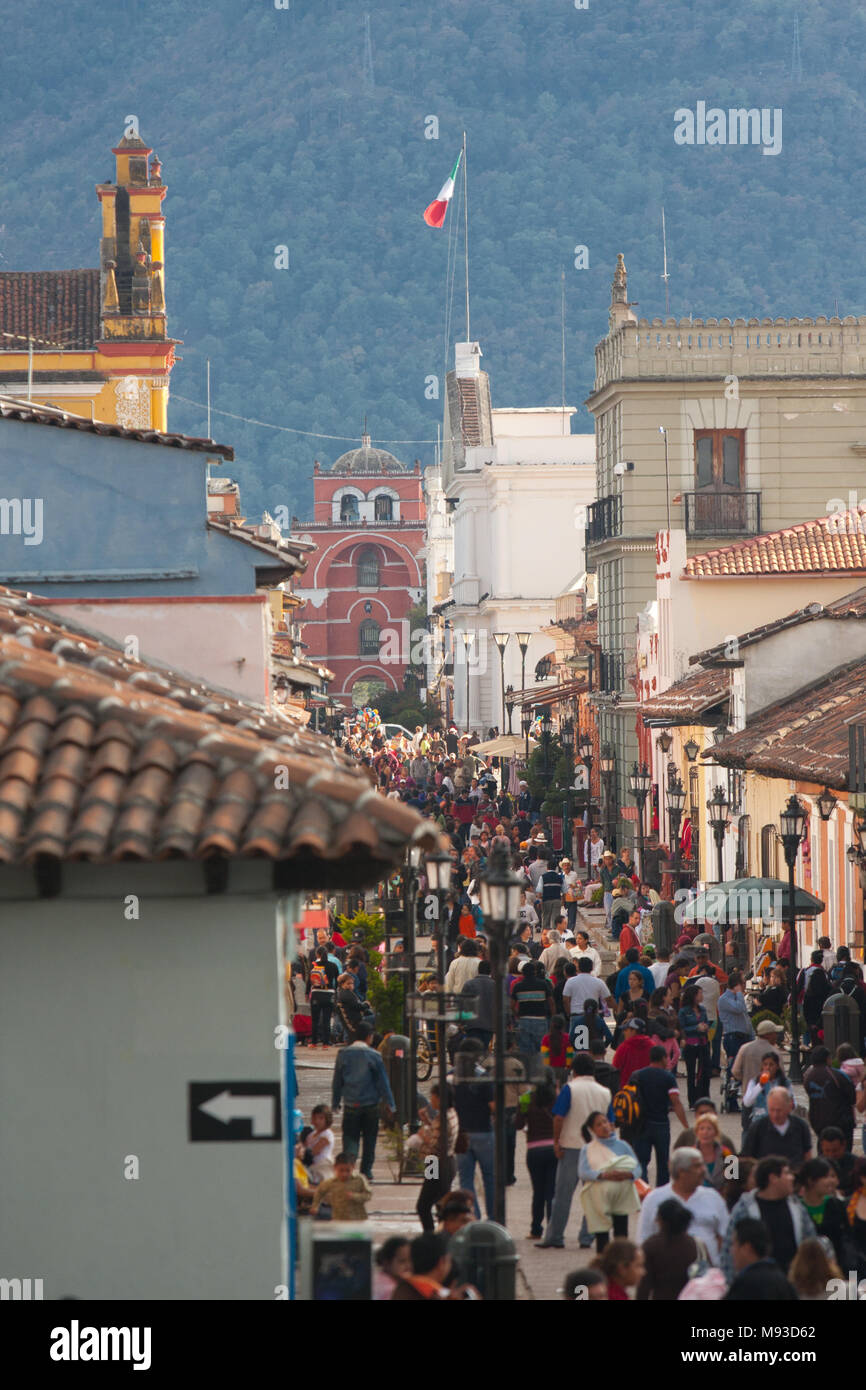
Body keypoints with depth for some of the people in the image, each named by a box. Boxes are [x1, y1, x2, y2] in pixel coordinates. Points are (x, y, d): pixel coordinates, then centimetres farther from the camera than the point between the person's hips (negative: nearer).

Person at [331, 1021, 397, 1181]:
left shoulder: (343, 1054, -1)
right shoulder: (374, 1055, -7)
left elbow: (337, 1080, 5)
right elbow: (383, 1082, -3)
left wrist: (335, 1103, 14)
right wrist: (390, 1106, 3)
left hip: (350, 1103, 1)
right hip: (370, 1104, -1)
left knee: (350, 1138, 2)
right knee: (369, 1139, 12)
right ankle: (366, 1171, 14)